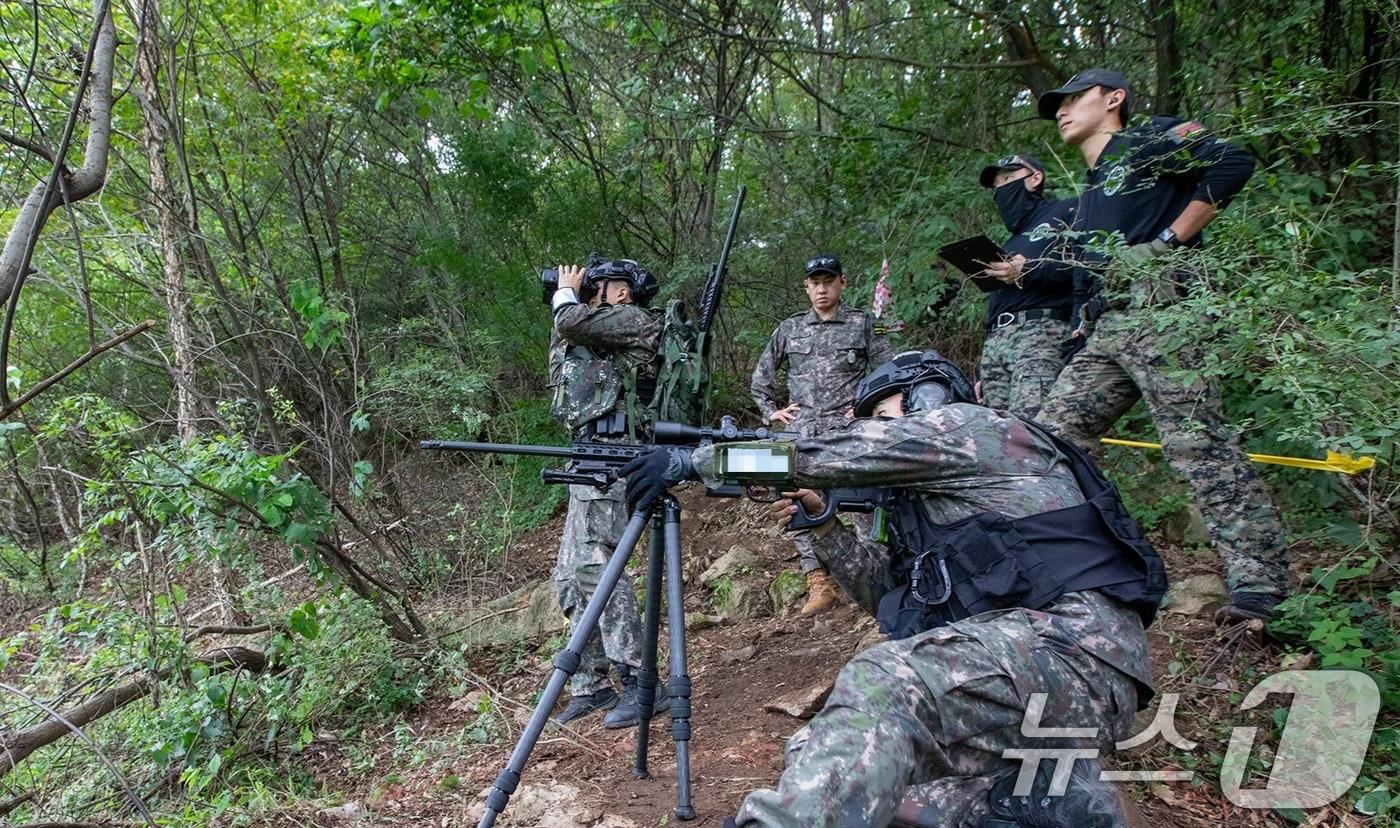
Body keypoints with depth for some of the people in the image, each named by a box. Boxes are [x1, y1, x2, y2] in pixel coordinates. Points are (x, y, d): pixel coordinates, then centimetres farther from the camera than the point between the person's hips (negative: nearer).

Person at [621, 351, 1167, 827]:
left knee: (883, 681, -34)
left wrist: (694, 459, 0)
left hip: (1074, 639, -10)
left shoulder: (967, 426, 1)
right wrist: (822, 525, 15)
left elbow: (823, 455, -5)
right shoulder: (936, 494, 28)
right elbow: (894, 588, 25)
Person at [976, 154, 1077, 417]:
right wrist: (982, 375, 26)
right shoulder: (1011, 242, 36)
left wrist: (1029, 273, -9)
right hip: (995, 341, 7)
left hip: (1042, 329, -7)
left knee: (1028, 426, -25)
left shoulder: (1066, 212, 13)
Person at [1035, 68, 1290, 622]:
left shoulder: (1145, 142, 7)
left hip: (1157, 311, -9)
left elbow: (1232, 164, -9)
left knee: (1197, 443, -13)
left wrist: (1168, 241, -11)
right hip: (1106, 332, 9)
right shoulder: (1092, 193, 31)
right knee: (1052, 436, 5)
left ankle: (1262, 582, -9)